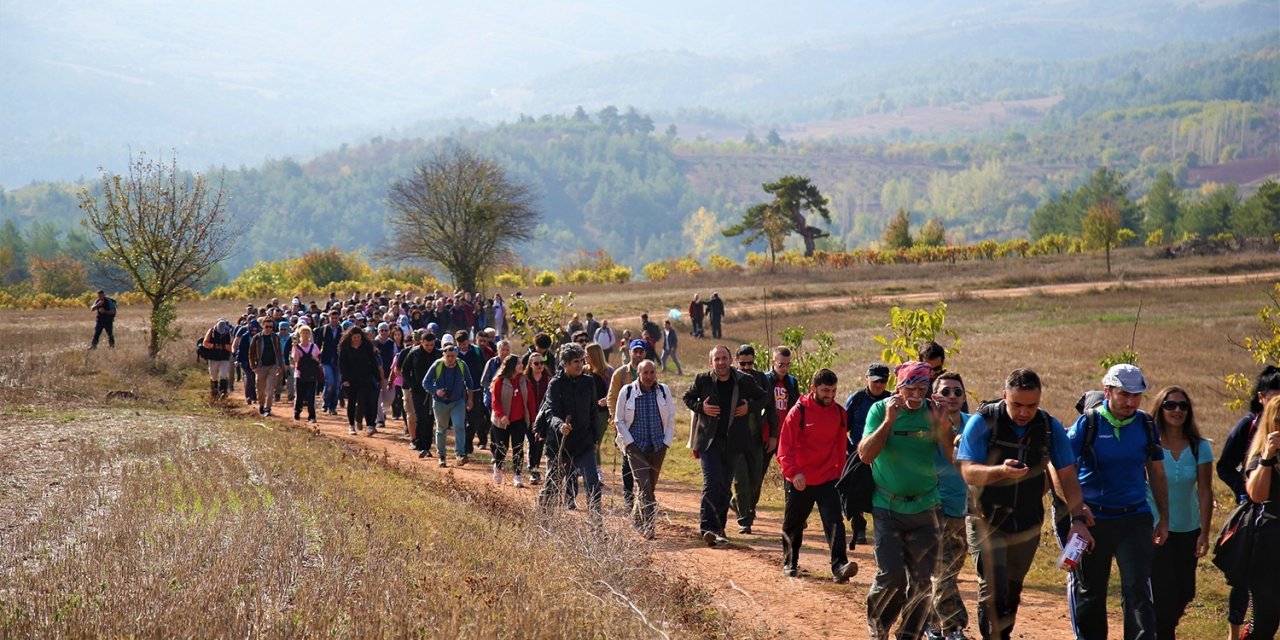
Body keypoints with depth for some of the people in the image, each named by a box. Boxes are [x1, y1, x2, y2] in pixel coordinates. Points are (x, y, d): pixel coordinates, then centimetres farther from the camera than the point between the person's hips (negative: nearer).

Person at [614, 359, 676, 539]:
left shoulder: (664, 391, 5)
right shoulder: (627, 391, -1)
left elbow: (671, 419, 11)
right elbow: (619, 421, 4)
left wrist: (667, 442, 2)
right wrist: (629, 442, -5)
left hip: (658, 447, 3)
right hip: (636, 445, -3)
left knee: (650, 486, 8)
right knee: (644, 486, -13)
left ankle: (636, 518, 28)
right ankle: (649, 525, -16)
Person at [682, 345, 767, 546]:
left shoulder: (744, 381, -2)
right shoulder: (703, 380, -5)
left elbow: (763, 398, 13)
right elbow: (688, 397, 12)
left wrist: (749, 407, -6)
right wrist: (700, 407, -7)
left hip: (732, 442, 3)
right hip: (709, 440, -3)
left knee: (725, 486, 11)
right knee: (712, 484, -15)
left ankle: (718, 527, 23)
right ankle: (708, 528, -18)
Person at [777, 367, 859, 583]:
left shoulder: (839, 413, 2)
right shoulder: (799, 412, -10)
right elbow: (785, 448, -13)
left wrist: (840, 473, 15)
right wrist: (793, 472, -27)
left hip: (828, 479, 2)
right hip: (799, 480, -2)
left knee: (835, 522, -14)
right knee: (792, 525, 13)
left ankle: (839, 565, -23)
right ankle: (789, 563, 33)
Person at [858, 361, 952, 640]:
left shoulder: (934, 413, -1)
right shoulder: (881, 409, -5)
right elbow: (865, 455, -15)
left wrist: (943, 427, -23)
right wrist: (889, 420, -22)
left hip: (924, 509, 2)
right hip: (887, 508, -2)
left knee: (922, 580, 1)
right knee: (891, 576, -10)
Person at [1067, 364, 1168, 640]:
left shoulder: (1146, 425, 3)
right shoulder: (1088, 423, -7)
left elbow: (1156, 474, 13)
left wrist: (1164, 519, 12)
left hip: (1135, 517, 1)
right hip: (1092, 518, -1)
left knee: (1137, 586, -9)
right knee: (1088, 591, 8)